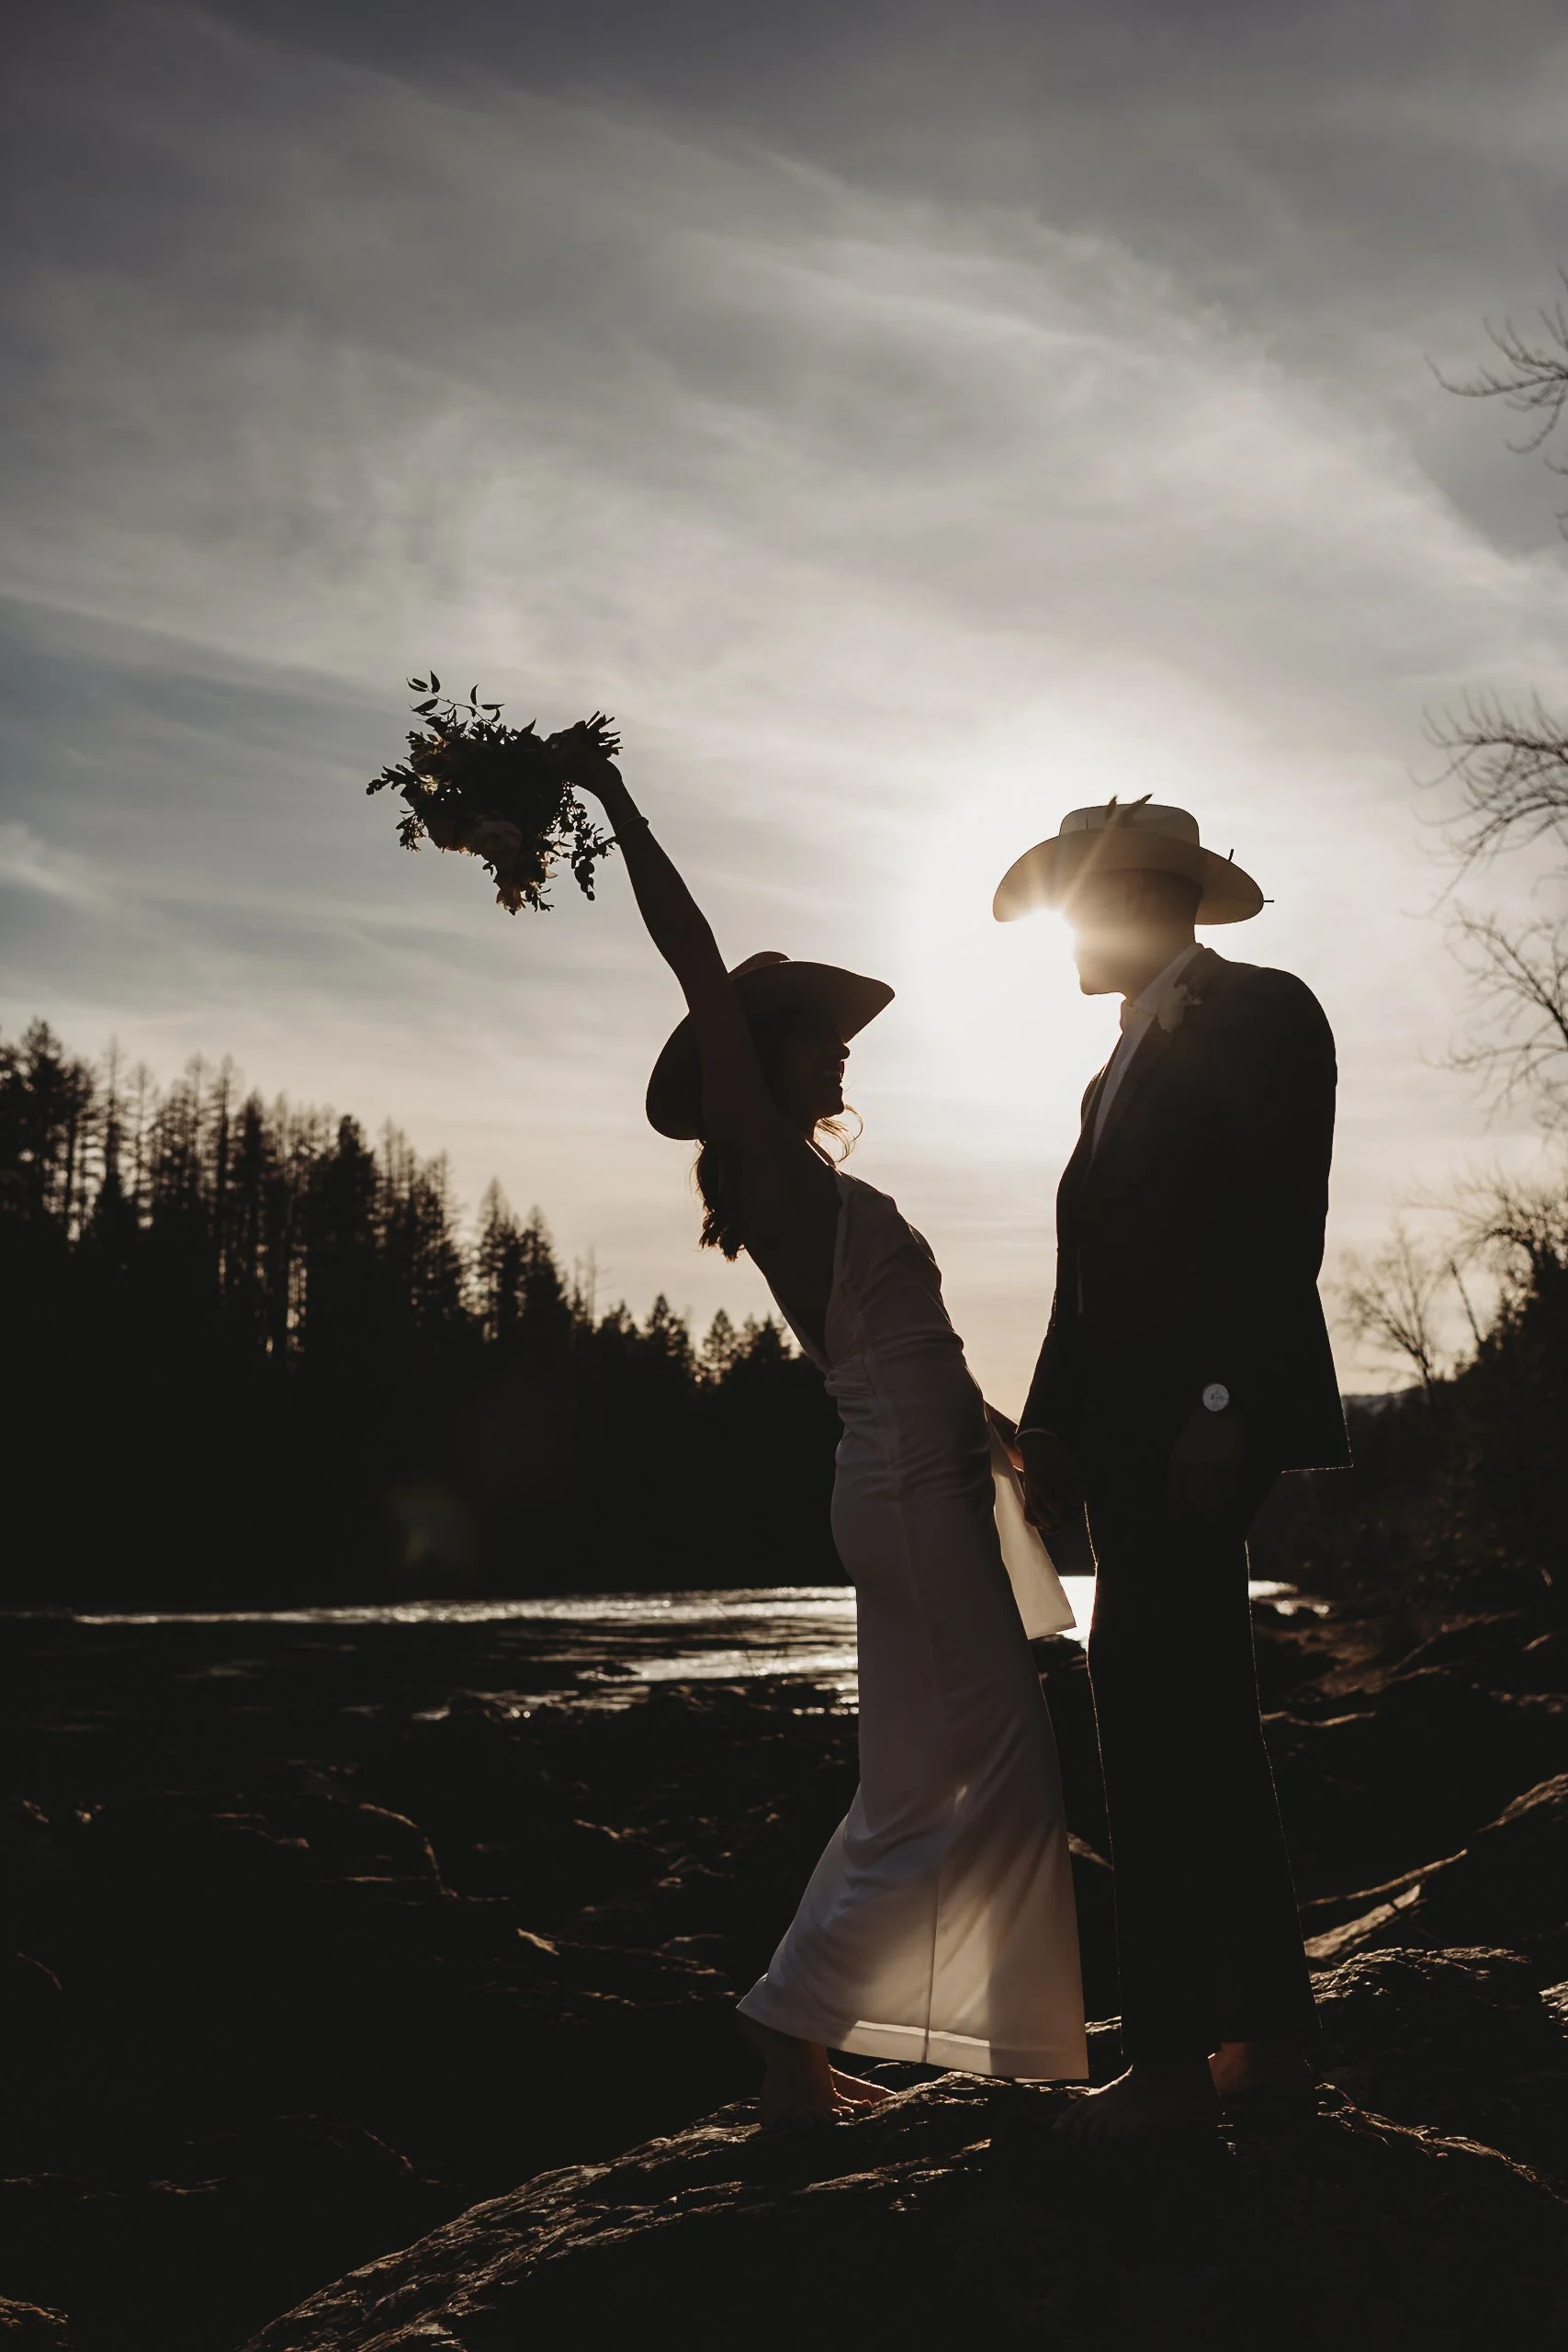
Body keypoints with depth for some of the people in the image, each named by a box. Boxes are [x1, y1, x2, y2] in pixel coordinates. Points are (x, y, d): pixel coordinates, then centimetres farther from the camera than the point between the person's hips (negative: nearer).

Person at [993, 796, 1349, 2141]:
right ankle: (1269, 2037, 19)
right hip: (1133, 1441, 9)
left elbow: (1283, 1223, -14)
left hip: (1202, 1427, -9)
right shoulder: (1128, 1063, 23)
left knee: (1155, 1719, -12)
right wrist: (1053, 1424, 10)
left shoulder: (1258, 1014, -3)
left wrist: (1222, 1405, -21)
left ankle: (1171, 2058, -5)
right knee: (1201, 1726, 11)